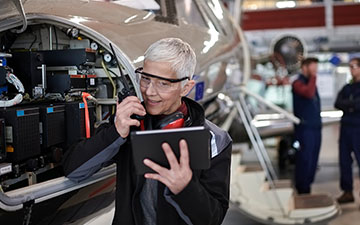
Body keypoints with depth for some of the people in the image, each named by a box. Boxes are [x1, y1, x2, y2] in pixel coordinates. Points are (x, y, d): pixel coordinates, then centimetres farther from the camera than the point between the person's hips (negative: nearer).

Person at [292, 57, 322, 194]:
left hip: (315, 126, 9)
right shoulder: (298, 83, -9)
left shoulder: (311, 82, 18)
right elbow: (309, 93, -29)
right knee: (305, 159, -5)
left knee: (313, 159, 11)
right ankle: (302, 190, 3)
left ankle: (307, 185, 21)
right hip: (305, 127, -8)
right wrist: (313, 77, -20)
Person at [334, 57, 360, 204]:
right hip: (346, 126, 6)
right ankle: (347, 192, 17)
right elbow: (337, 104, 3)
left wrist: (346, 104, -1)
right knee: (344, 160, 8)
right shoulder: (347, 87, 15)